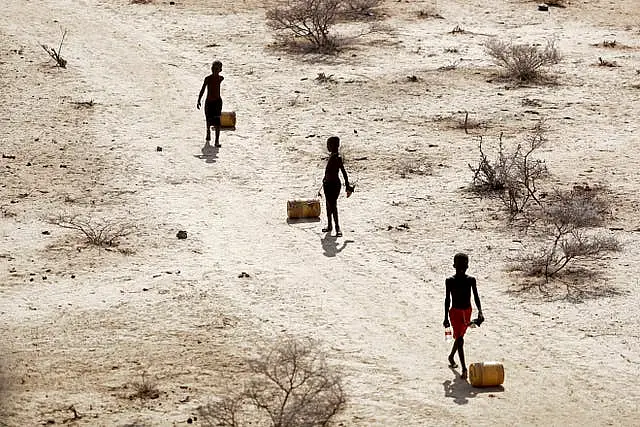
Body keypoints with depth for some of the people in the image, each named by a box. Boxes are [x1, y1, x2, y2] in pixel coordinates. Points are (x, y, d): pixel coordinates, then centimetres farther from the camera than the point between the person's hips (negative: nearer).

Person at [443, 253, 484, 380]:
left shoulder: (471, 280, -1)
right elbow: (447, 299, -2)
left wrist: (480, 312, -15)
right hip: (455, 312, -4)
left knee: (460, 337, 20)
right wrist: (446, 317, -1)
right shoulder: (450, 281, -7)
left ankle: (451, 357, 47)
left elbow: (476, 297, -2)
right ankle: (464, 369, -17)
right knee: (459, 338, -12)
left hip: (467, 312, 4)